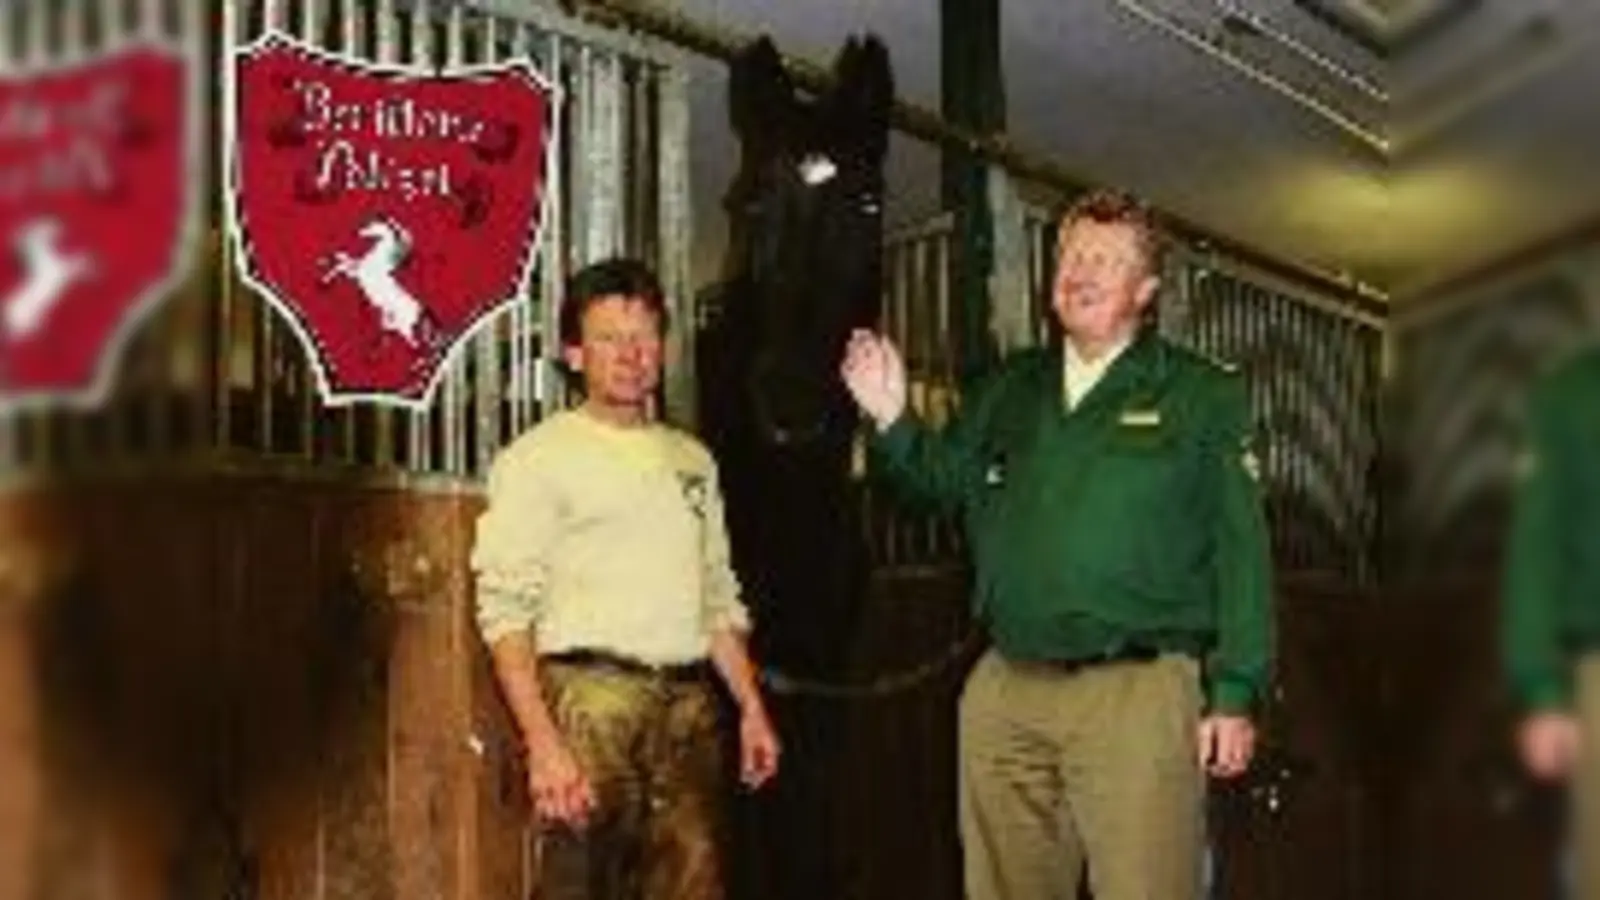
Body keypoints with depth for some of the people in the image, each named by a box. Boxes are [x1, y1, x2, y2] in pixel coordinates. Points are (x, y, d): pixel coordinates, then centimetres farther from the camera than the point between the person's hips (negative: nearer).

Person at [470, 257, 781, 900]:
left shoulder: (691, 459, 19)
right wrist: (543, 743, -18)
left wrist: (751, 706, 14)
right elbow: (506, 612, -9)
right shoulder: (539, 458, 0)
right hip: (592, 696, -5)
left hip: (688, 702, 5)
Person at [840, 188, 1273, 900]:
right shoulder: (1011, 388, 15)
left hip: (1137, 692, -4)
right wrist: (892, 422, 2)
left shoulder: (1203, 395, 2)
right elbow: (941, 481, 22)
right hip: (1005, 689, 5)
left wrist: (1234, 696, -8)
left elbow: (1239, 551, -2)